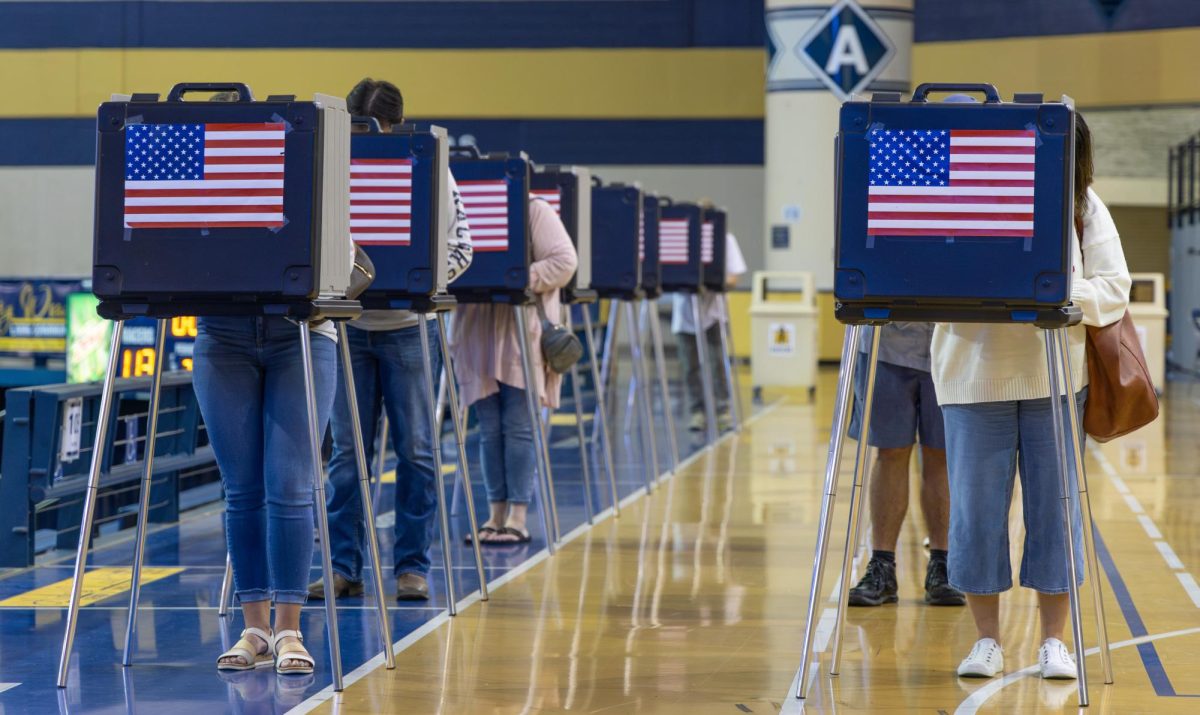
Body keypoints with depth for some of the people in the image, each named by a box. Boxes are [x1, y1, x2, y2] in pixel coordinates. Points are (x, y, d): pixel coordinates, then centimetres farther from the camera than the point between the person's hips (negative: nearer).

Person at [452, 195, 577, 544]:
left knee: (518, 425, -5)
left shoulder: (535, 210, 0)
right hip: (479, 336, 4)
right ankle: (496, 515, 11)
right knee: (489, 427, 6)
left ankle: (518, 518, -2)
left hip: (523, 335, -4)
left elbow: (564, 262, -8)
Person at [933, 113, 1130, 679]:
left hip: (1056, 375, 1)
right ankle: (987, 641, 12)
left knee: (1055, 506, 3)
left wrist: (1060, 294, -18)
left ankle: (1054, 642, 12)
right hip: (977, 374, -1)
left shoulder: (1085, 207, 4)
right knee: (976, 506, 1)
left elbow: (1113, 291, 0)